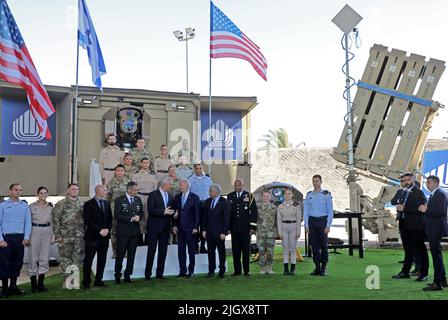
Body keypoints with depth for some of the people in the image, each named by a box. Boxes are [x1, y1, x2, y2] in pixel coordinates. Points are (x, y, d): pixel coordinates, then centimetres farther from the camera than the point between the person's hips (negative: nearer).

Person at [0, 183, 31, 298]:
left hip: (20, 238, 3)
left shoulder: (24, 206, 10)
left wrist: (26, 237, -2)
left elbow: (28, 222, 8)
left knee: (18, 262, 6)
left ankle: (13, 286, 18)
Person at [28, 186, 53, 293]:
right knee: (33, 257, -1)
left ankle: (41, 283, 12)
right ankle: (33, 284, 7)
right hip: (34, 231, -3)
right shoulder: (32, 206, -1)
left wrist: (52, 235, 8)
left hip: (47, 232, 3)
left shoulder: (50, 206, 9)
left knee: (44, 257, 4)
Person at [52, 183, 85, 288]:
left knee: (78, 259, 3)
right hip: (66, 237, -3)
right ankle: (67, 280, 9)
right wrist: (58, 236, -8)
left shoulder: (82, 204, 12)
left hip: (79, 237, 3)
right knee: (65, 259, 1)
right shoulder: (60, 204, 1)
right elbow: (56, 221, -2)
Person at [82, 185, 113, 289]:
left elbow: (110, 218, 14)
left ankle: (98, 280, 17)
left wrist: (107, 229, -4)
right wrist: (99, 230, -15)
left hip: (105, 236, 6)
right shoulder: (88, 204, -5)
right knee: (88, 260, 0)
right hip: (92, 236, -5)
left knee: (102, 260, 8)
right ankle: (86, 282, 8)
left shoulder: (107, 203, 13)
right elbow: (88, 221, -11)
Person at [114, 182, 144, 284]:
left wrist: (138, 217, -9)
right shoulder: (119, 200, -6)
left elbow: (141, 213, 14)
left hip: (135, 231, 5)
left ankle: (127, 275, 18)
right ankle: (117, 276, 11)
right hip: (123, 232, -5)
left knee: (131, 255, 9)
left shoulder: (138, 200, 10)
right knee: (120, 255, 1)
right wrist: (131, 219, -19)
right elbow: (117, 215, -13)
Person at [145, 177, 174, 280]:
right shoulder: (153, 195, -6)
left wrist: (173, 214, -1)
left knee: (163, 251, 7)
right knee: (151, 251, 0)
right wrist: (163, 211, -21)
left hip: (165, 228, 6)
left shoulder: (170, 196, 14)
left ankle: (159, 273, 15)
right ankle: (148, 274, 6)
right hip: (154, 227, -6)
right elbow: (150, 210, -16)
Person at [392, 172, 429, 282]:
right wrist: (400, 207, -1)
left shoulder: (418, 192, -12)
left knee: (420, 249, 1)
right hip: (407, 225, 8)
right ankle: (405, 272, 21)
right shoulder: (406, 192, 14)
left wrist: (404, 208, -20)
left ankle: (424, 273, 10)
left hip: (416, 226, -8)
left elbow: (420, 208, -22)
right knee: (408, 249, 14)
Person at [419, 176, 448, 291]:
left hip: (436, 229, -11)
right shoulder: (433, 195, 17)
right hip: (432, 230, 11)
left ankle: (437, 283, -2)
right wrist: (425, 209, 2)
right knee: (437, 255, 17)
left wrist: (426, 210, -18)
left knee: (436, 255, -6)